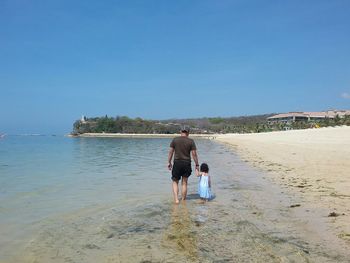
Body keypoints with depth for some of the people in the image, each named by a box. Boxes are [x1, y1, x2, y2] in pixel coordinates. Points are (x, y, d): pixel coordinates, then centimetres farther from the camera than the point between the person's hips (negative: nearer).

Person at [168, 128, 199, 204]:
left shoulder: (175, 139, -1)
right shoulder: (191, 141, -3)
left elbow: (171, 152, 0)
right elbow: (194, 154, -4)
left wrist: (169, 162, 9)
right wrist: (197, 165, 4)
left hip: (177, 163, 0)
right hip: (187, 163, 1)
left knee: (175, 182, 12)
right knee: (184, 183, 12)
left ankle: (176, 199, -1)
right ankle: (183, 200, 19)